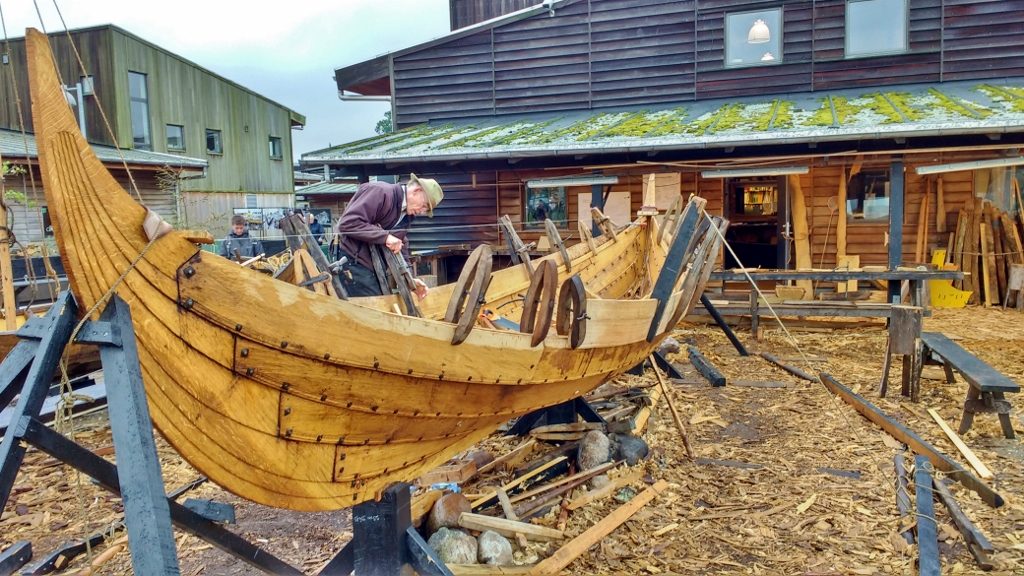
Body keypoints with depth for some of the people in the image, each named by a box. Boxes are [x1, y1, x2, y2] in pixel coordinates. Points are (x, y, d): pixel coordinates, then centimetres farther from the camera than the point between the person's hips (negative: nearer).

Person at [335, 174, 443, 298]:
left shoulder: (406, 216, 11)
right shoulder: (380, 192, -16)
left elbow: (400, 250, 16)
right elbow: (347, 223, -25)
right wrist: (385, 236, -26)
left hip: (376, 268, 9)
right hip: (356, 263, -9)